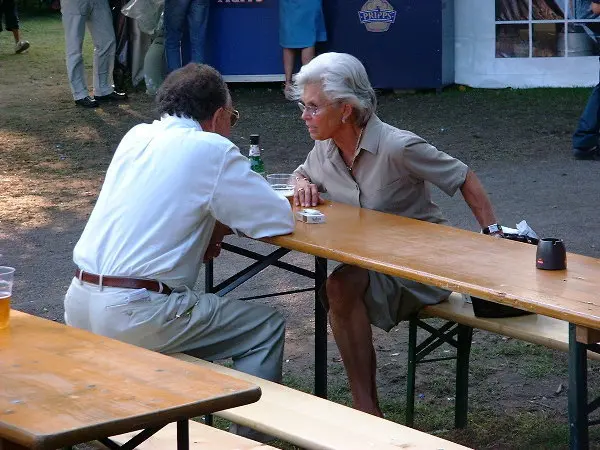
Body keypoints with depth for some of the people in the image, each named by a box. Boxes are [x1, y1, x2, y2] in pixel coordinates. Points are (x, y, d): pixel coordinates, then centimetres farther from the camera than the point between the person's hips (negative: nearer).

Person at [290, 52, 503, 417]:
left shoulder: (398, 147, -19)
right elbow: (303, 174, 23)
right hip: (369, 264, 6)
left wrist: (494, 236, -15)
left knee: (343, 284, -31)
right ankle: (367, 412, -21)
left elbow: (465, 180, -11)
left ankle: (366, 408, -24)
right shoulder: (325, 149, 1)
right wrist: (304, 186, -1)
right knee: (338, 287, -28)